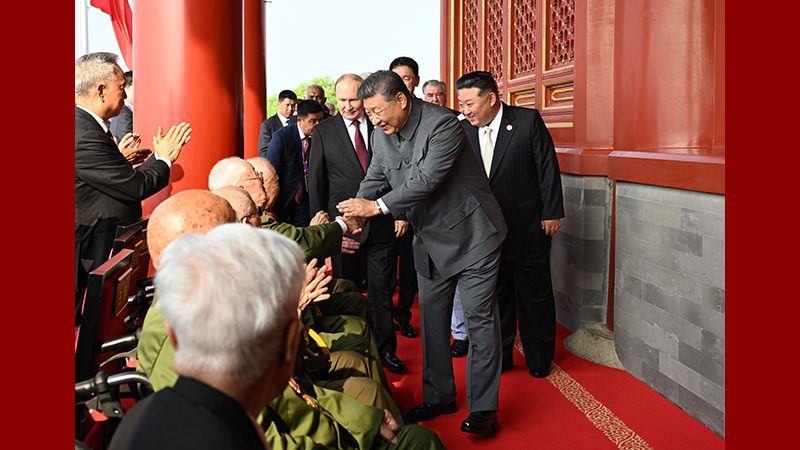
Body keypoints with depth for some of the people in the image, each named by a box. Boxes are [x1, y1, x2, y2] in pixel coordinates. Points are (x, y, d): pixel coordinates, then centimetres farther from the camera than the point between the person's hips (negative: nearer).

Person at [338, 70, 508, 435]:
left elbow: (426, 180, -29)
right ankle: (439, 397, 25)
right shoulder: (381, 135, 0)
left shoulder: (442, 125, -24)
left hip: (471, 234, -7)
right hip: (430, 240, 8)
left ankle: (483, 408, 4)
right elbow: (374, 179, 7)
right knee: (431, 318, 12)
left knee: (479, 317, -4)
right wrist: (354, 218, -10)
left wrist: (378, 206, -28)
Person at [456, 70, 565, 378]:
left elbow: (547, 167, -7)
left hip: (529, 228, -3)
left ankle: (539, 359, 26)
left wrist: (551, 213, -8)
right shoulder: (463, 130, 0)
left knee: (534, 295, 9)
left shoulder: (528, 121, -11)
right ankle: (500, 357, 28)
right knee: (495, 295, 13)